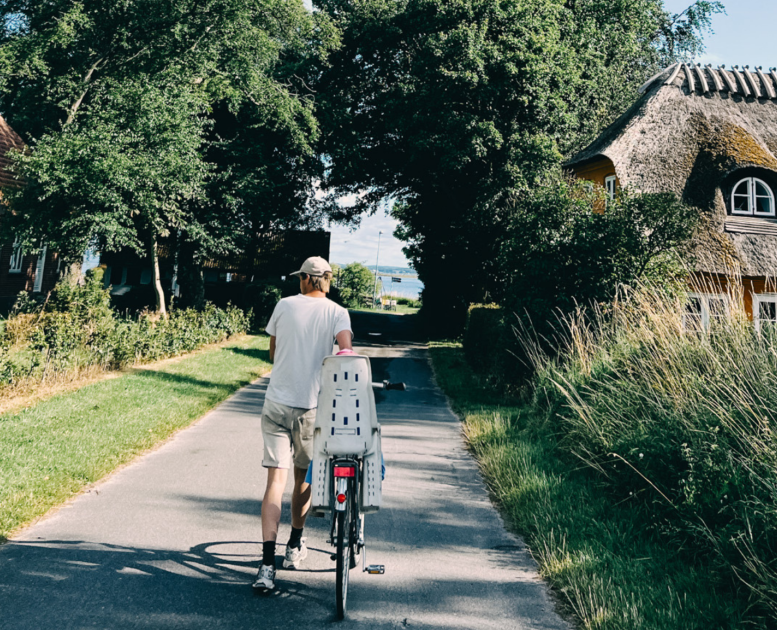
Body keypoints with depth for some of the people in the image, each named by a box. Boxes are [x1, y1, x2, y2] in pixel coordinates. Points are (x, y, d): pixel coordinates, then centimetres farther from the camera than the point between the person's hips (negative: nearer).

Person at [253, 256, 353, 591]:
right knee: (304, 477, 18)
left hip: (277, 403, 1)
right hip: (312, 406, 0)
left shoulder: (284, 306, 5)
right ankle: (294, 547, 34)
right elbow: (346, 350, -18)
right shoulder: (336, 312, 0)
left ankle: (267, 564, -9)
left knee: (276, 479, -1)